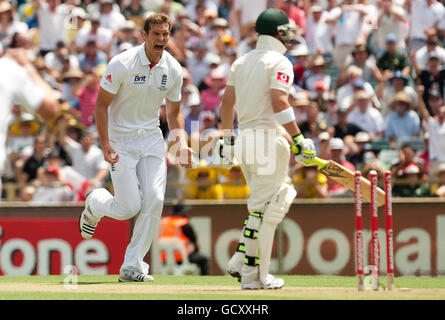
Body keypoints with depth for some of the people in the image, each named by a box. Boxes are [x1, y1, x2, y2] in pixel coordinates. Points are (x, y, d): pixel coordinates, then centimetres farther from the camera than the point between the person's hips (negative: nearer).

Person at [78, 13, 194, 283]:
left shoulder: (174, 70, -1)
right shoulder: (122, 64, -16)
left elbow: (174, 112, 11)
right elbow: (101, 105, -10)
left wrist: (182, 143, -5)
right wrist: (105, 145, -19)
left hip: (152, 139, 4)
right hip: (121, 139, -4)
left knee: (154, 200, -11)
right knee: (130, 208, -9)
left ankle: (132, 266, -1)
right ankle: (95, 204, 28)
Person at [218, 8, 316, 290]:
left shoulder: (241, 61, 15)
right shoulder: (279, 62, -7)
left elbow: (227, 101, 15)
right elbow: (279, 102, -19)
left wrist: (227, 138, 22)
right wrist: (299, 139, -18)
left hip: (245, 138, 8)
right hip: (270, 138, -8)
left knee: (261, 205, 20)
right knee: (266, 207, -4)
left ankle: (240, 261, 8)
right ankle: (254, 274, -5)